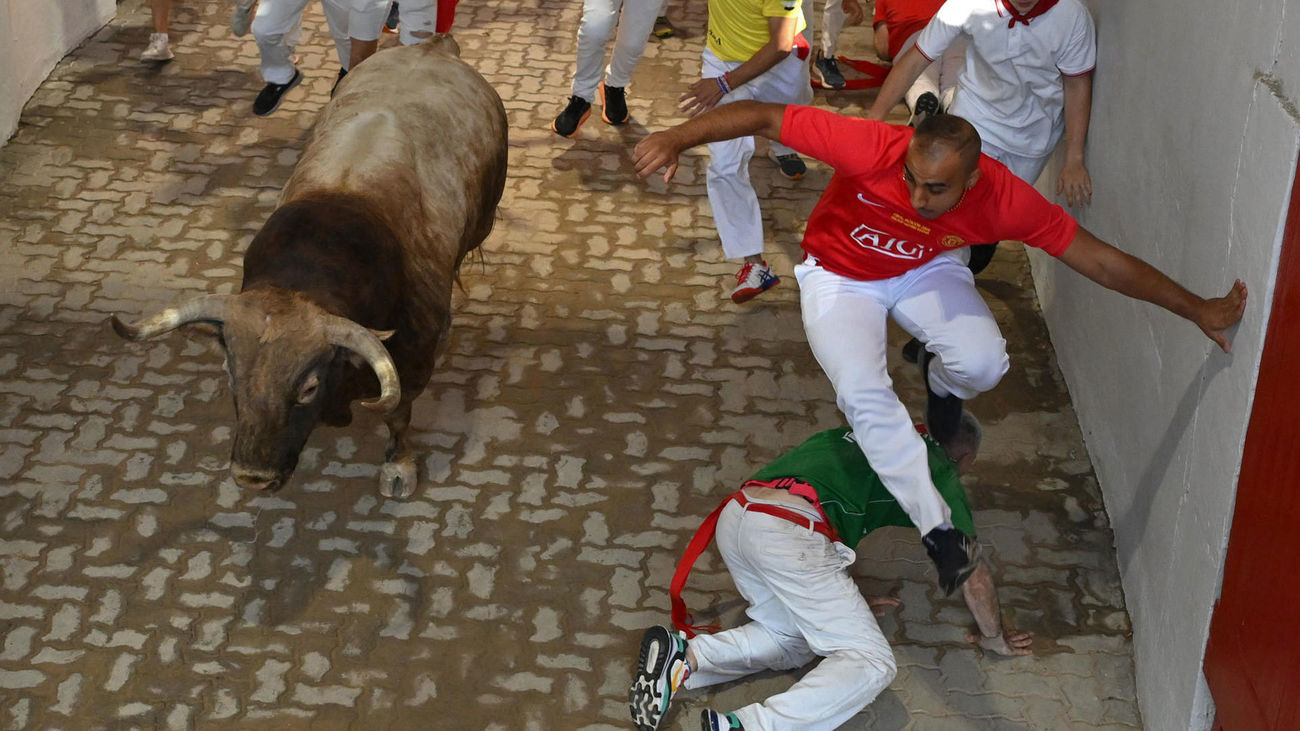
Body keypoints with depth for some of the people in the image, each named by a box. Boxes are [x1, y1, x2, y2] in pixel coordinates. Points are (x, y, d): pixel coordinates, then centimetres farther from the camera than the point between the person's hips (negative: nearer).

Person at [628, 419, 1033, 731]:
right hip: (786, 534, -8)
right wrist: (994, 637, 34)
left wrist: (845, 599, 50)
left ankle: (682, 656, 0)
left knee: (793, 641, 22)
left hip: (734, 516, 8)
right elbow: (973, 573, 17)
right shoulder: (938, 468, 14)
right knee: (871, 664, -4)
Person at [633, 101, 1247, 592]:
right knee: (864, 393, -25)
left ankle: (941, 386, 16)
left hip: (925, 270, 2)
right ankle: (940, 532, -14)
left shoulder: (1002, 198, -32)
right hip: (840, 274, -1)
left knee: (982, 364, -24)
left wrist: (1197, 309, -22)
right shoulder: (870, 148, -39)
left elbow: (1098, 258, -24)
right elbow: (763, 117, -33)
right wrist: (676, 139, -42)